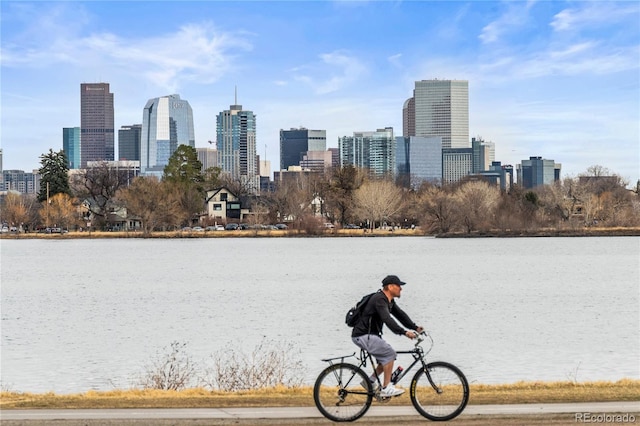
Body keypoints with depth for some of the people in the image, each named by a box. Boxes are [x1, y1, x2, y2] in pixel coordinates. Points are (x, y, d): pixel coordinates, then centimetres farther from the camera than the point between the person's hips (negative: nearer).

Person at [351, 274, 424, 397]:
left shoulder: (389, 301, 12)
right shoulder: (379, 300, -21)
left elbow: (400, 314, 11)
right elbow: (388, 320, -33)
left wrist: (415, 327, -2)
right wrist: (404, 332, -41)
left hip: (370, 335, 10)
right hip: (363, 336, -10)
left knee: (389, 355, 9)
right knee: (389, 353, -15)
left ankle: (370, 381, 15)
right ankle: (386, 388, -11)